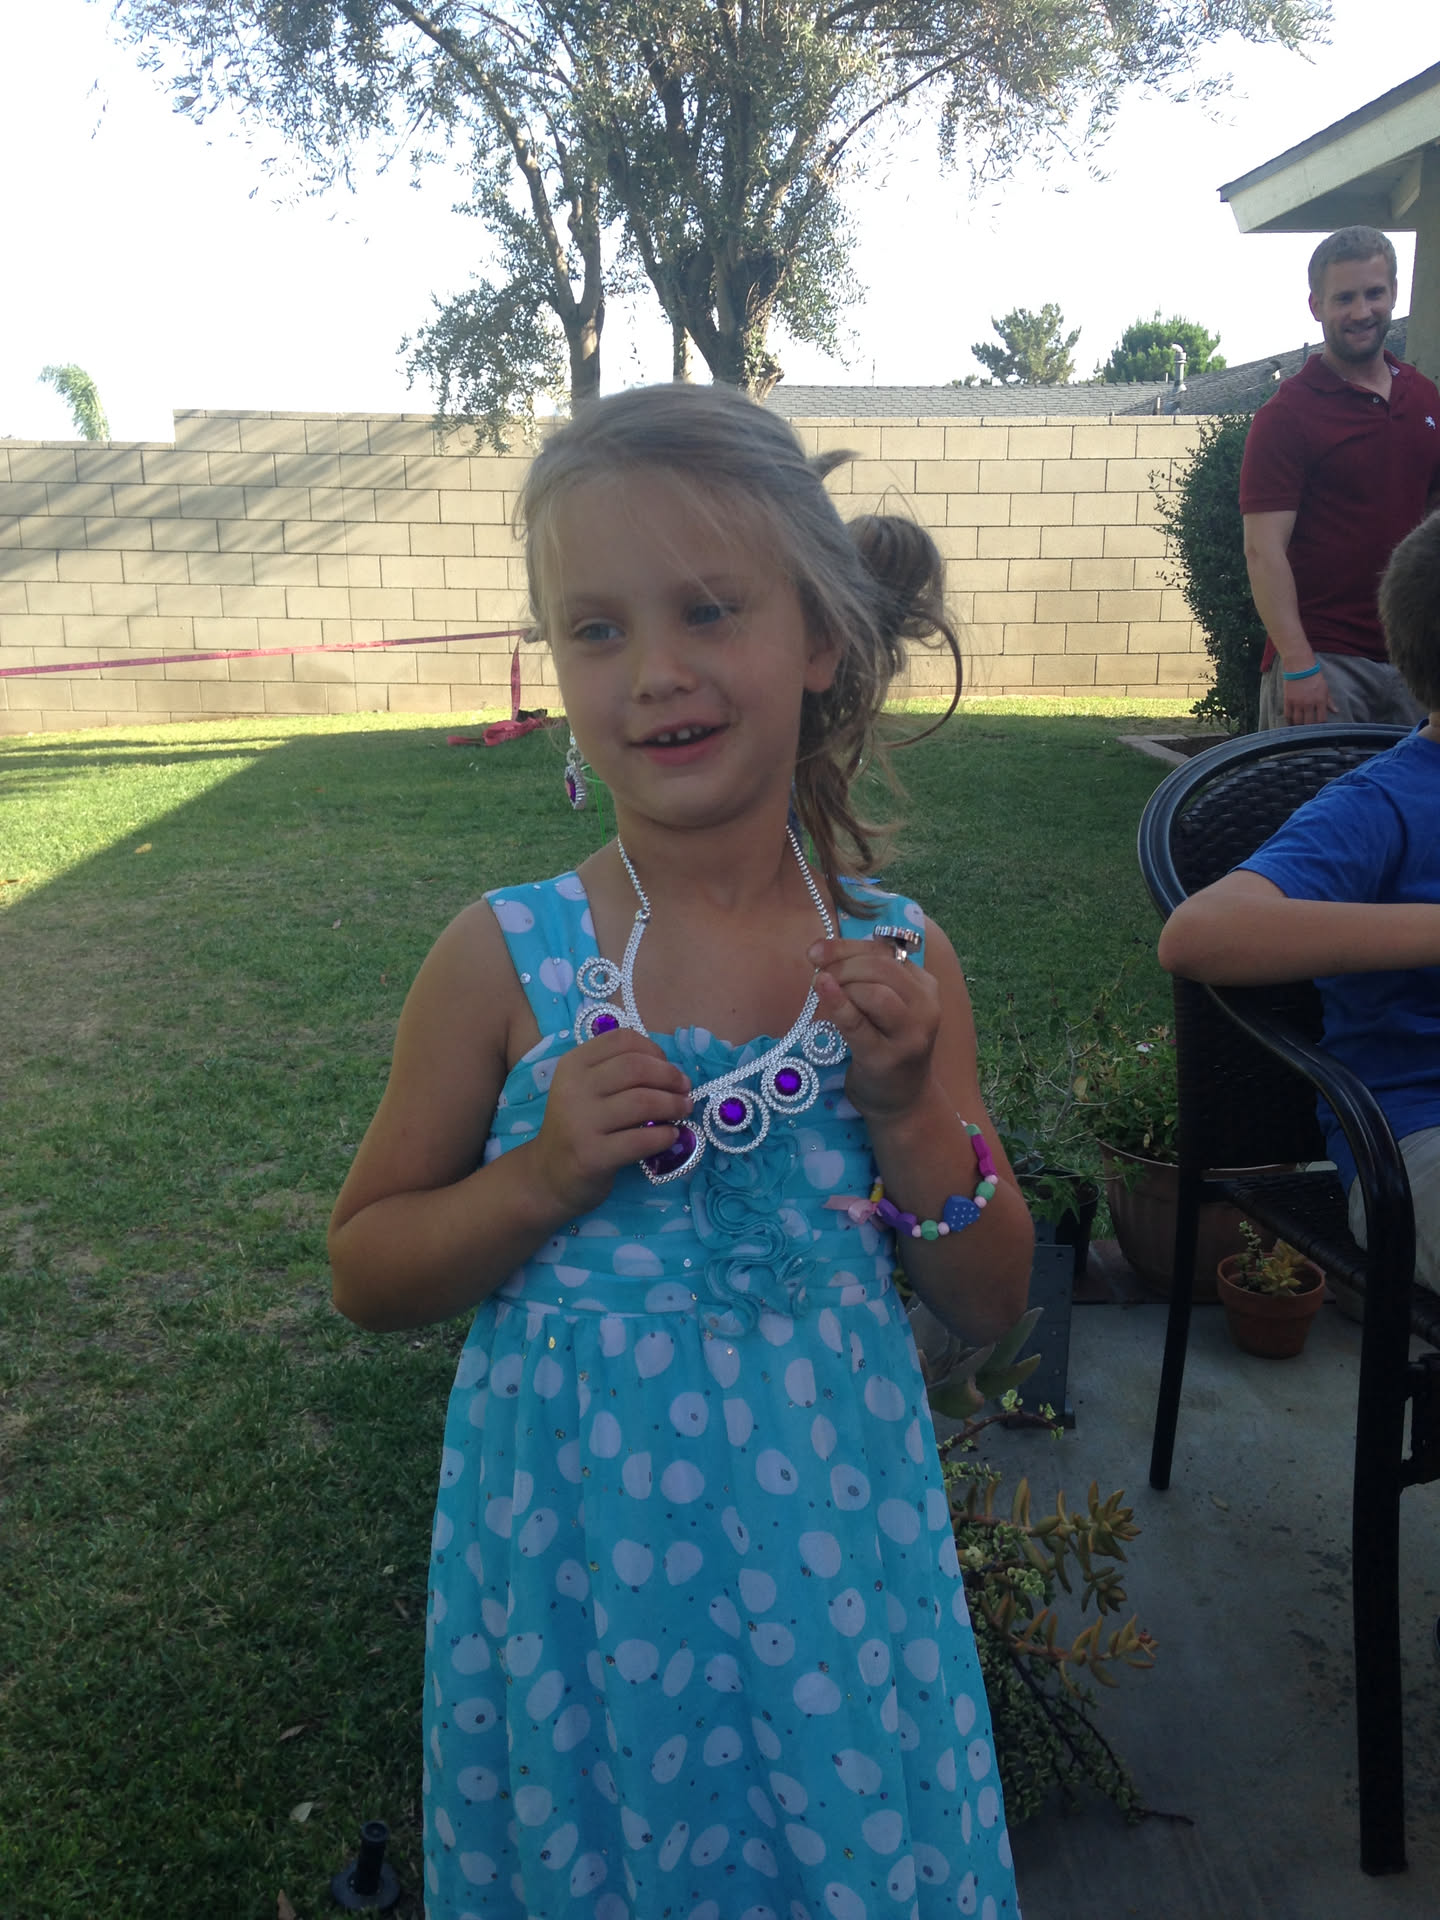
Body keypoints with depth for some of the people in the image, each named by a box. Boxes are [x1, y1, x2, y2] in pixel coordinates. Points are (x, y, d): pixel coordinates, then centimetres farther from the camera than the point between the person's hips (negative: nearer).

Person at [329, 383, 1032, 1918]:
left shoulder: (897, 961, -7)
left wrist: (906, 1109, -16)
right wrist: (541, 1177, -20)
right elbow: (364, 1274, -3)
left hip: (832, 1557, 2)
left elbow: (990, 1306, 0)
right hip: (574, 1558, -1)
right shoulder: (505, 959, -12)